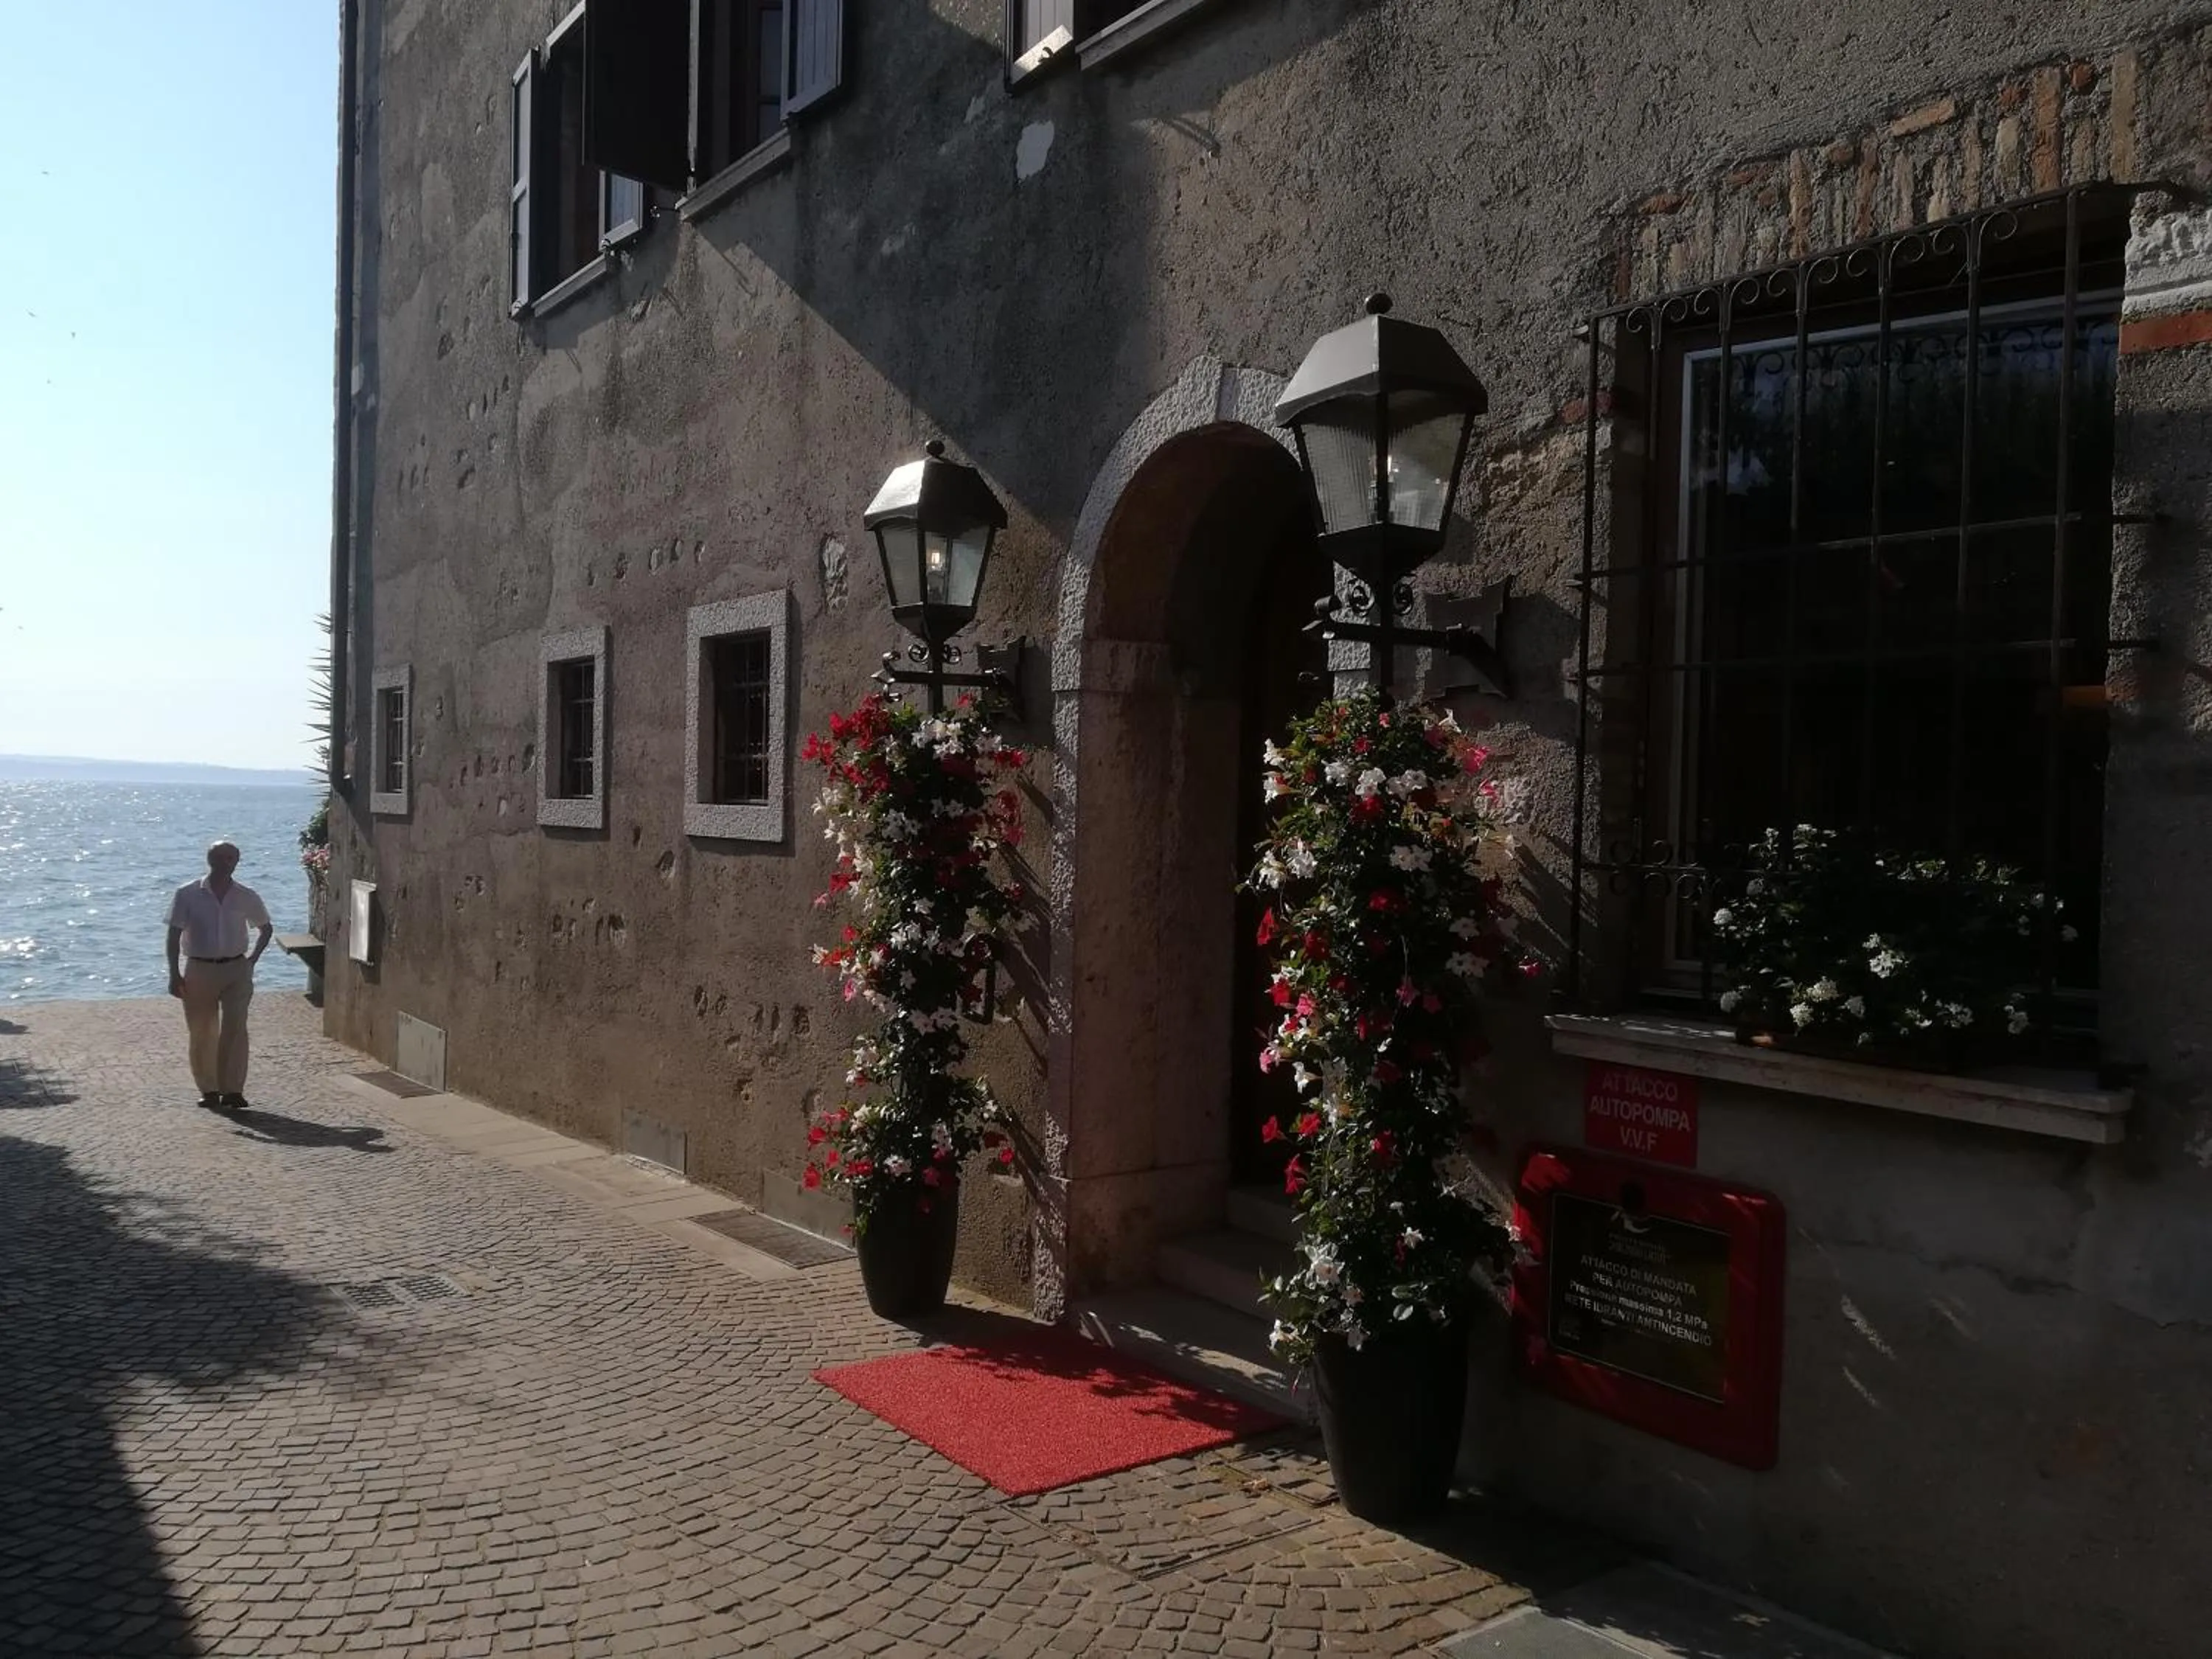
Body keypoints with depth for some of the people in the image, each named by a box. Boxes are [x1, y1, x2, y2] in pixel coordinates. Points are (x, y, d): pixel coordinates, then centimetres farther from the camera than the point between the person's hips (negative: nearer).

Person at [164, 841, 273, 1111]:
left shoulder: (246, 897, 1)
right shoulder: (188, 895, -3)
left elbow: (267, 928, 16)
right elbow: (174, 935, -1)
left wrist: (252, 959, 5)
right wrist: (174, 975, -7)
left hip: (236, 970, 0)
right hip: (199, 970, 0)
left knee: (235, 1030, -8)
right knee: (202, 1033, 6)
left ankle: (233, 1091, -6)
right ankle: (208, 1090, 18)